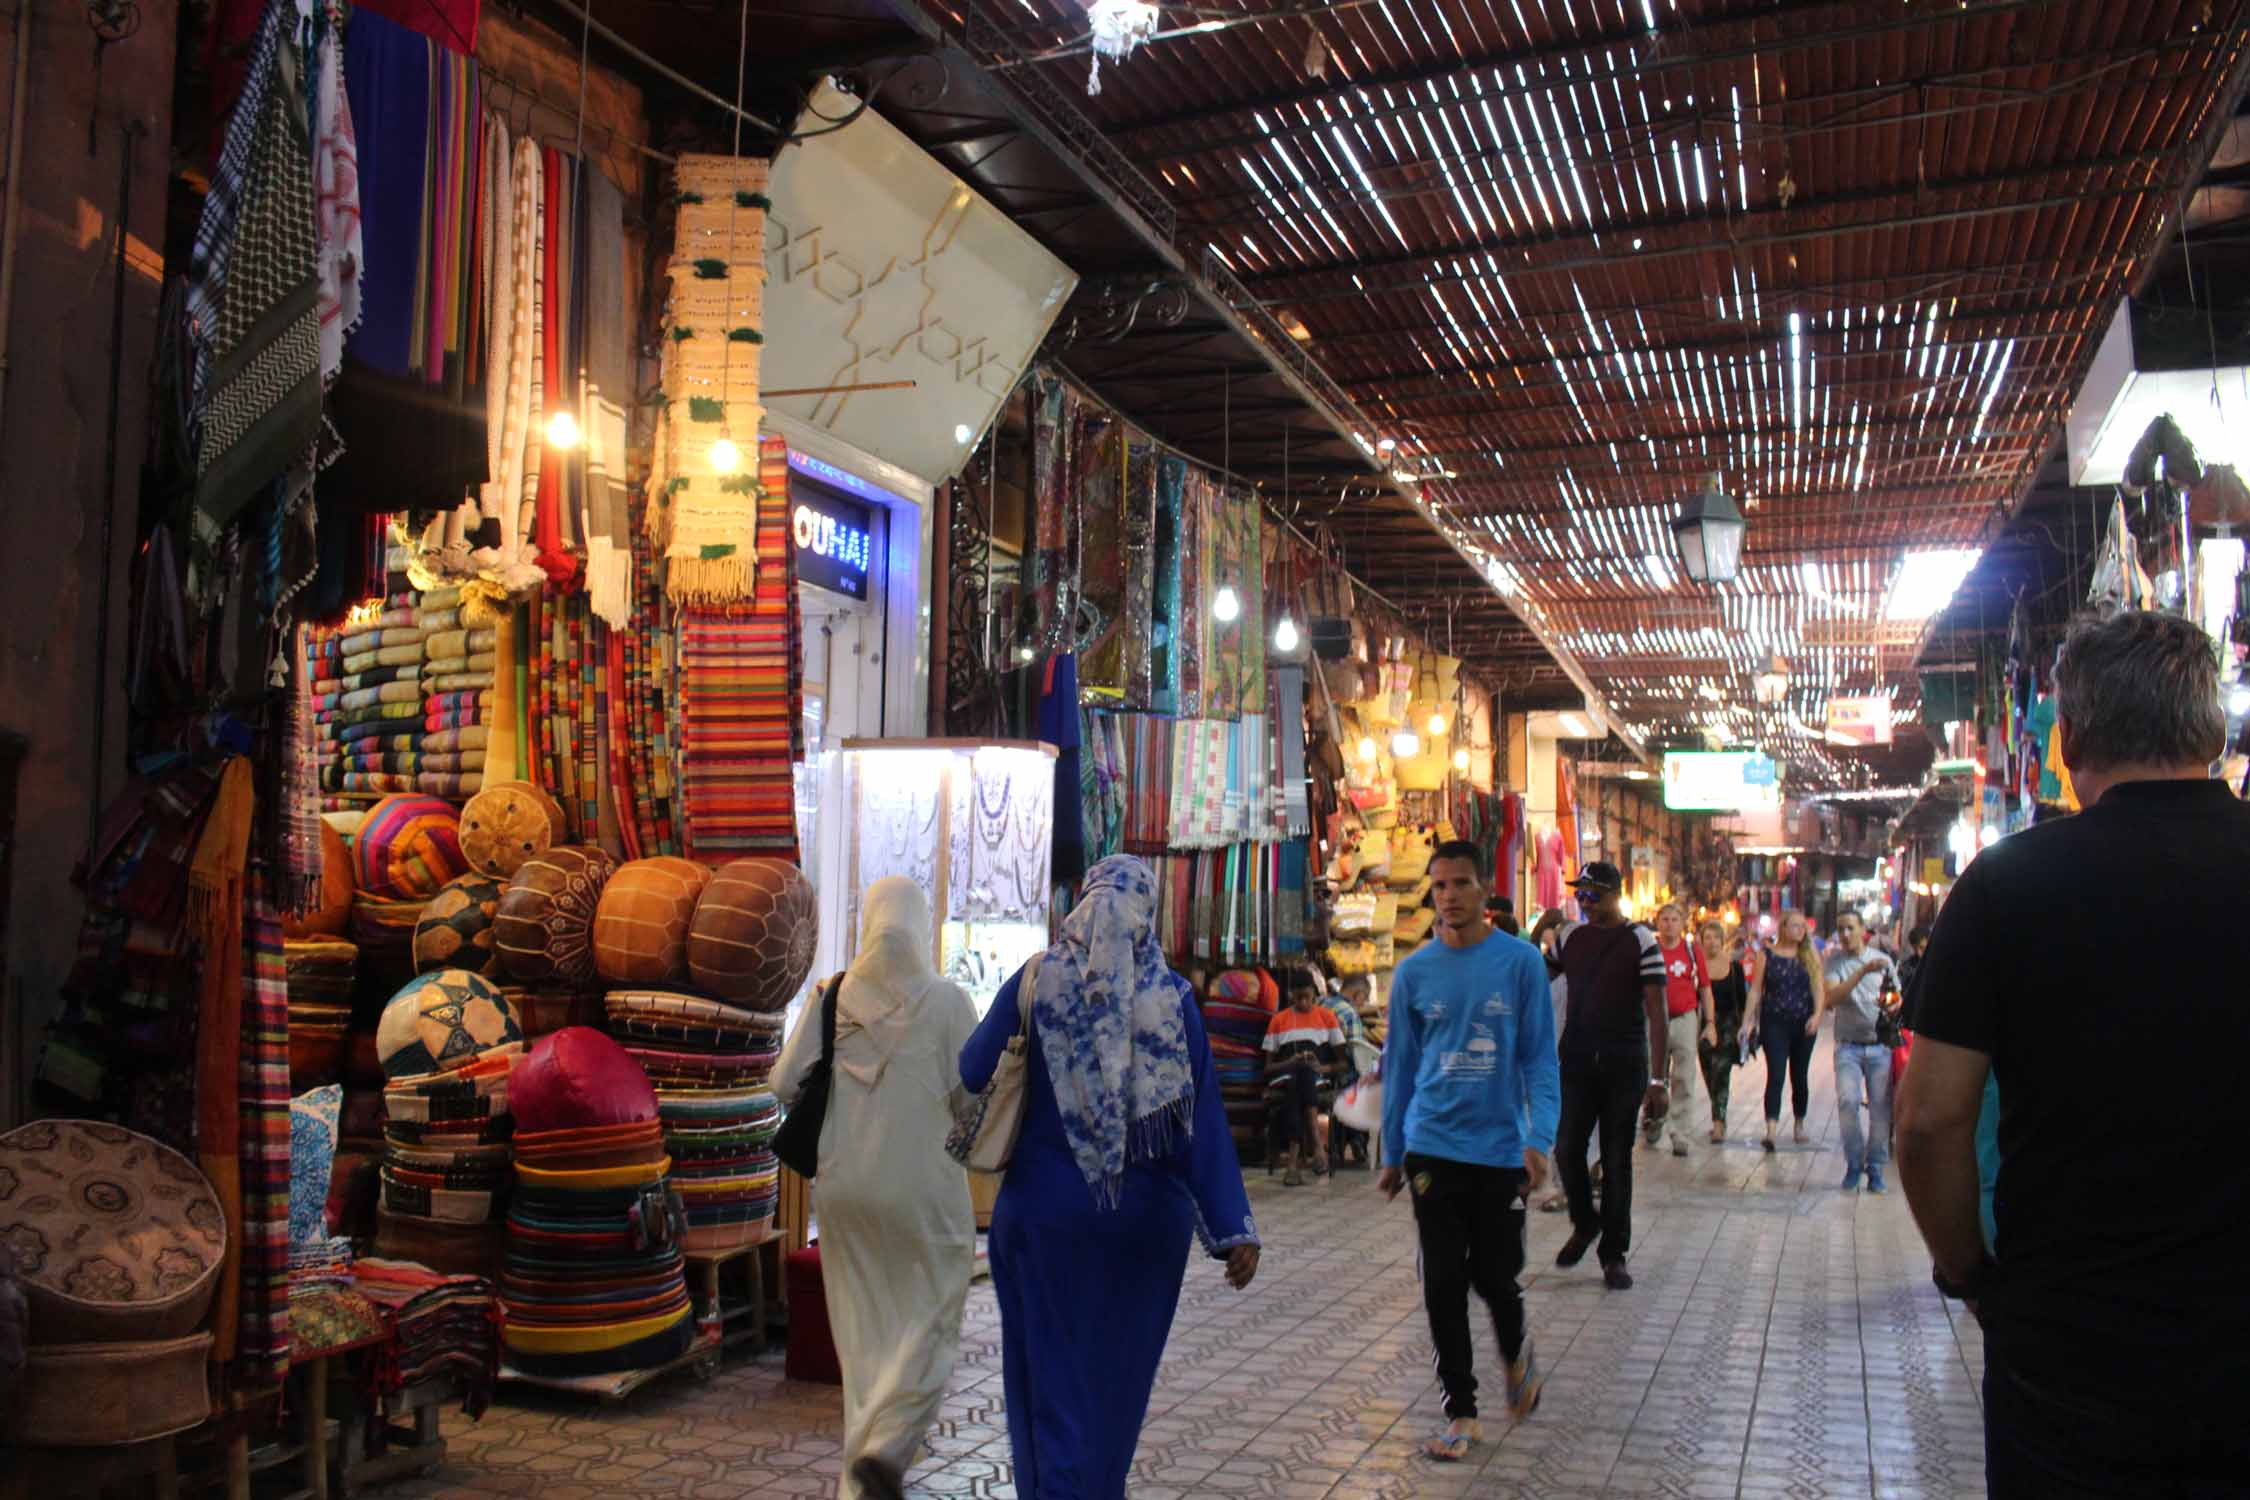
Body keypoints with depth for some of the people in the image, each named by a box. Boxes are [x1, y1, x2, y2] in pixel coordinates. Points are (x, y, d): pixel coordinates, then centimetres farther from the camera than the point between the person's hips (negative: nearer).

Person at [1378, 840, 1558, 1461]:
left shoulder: (1520, 962, -4)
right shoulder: (1414, 972, 2)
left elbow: (1540, 1058, -3)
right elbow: (1399, 1066, 8)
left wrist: (1539, 1140, -13)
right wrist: (1392, 1154, 10)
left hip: (1501, 1149, -1)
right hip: (1433, 1148, 2)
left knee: (1495, 1277, 6)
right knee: (1443, 1285, 3)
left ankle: (1517, 1354, 39)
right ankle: (1461, 1413, 18)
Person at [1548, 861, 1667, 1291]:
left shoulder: (1640, 941, -5)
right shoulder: (1571, 937, 7)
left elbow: (1656, 1012, -8)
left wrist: (1657, 1078, -12)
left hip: (1623, 1064, -3)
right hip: (1576, 1059, 3)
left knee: (1617, 1159, 4)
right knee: (1568, 1147, -2)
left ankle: (1614, 1254, 17)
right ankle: (1584, 1225, 25)